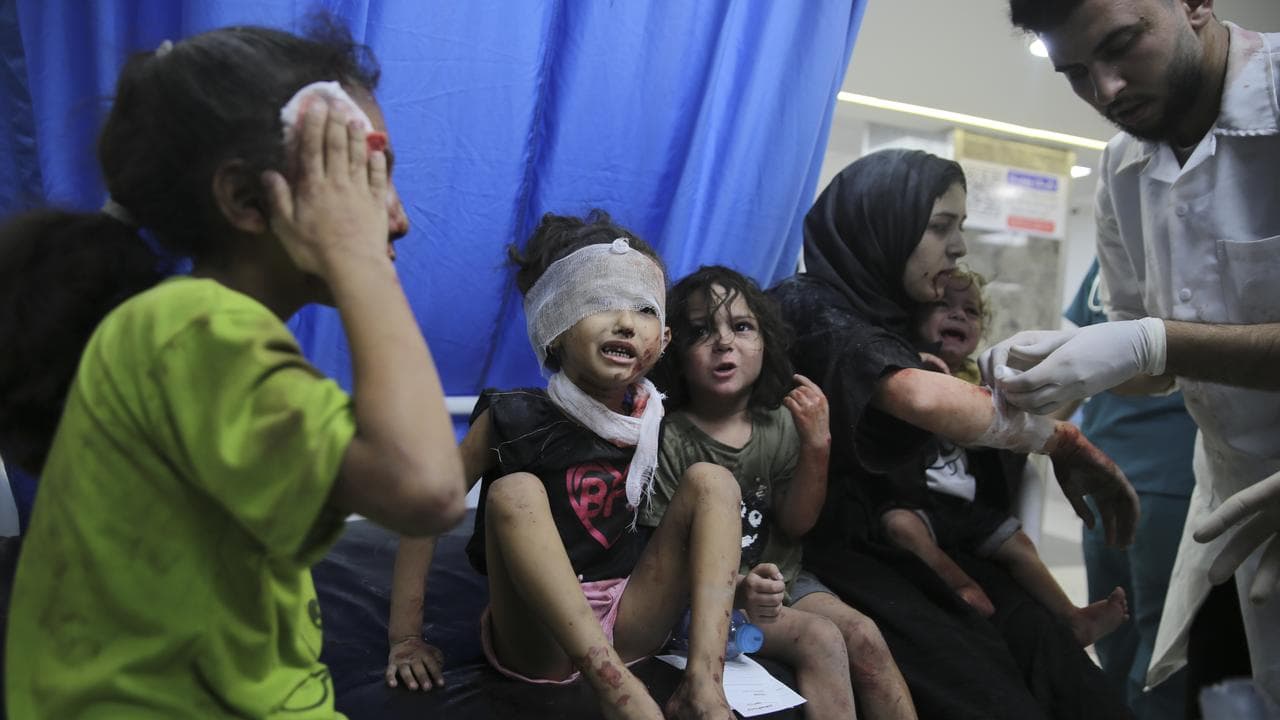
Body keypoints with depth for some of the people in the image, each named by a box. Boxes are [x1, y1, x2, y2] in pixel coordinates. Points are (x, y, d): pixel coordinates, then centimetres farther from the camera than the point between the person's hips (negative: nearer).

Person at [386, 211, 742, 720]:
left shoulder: (653, 422, 1)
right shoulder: (514, 418, -11)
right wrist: (406, 636, -9)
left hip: (628, 621, 4)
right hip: (536, 637, -4)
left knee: (711, 480, -8)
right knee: (515, 492, -28)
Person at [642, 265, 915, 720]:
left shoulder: (781, 423, 0)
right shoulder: (667, 439, -16)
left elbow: (794, 525, -1)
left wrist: (817, 446, -15)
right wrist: (734, 587, -34)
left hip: (781, 577, 5)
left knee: (863, 636, -15)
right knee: (821, 639, -22)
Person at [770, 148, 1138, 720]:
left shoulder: (881, 316, 15)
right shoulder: (815, 310, -15)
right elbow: (920, 397, -31)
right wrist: (1064, 443, -22)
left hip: (878, 539, 8)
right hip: (817, 550, -8)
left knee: (1027, 629, -14)